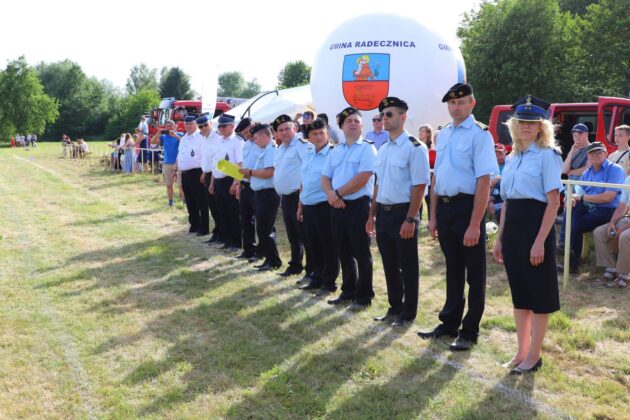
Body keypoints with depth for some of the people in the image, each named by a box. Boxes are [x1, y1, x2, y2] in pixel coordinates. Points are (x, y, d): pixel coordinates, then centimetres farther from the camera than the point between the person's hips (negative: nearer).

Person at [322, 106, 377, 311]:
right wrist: (330, 193, -9)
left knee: (361, 253, 1)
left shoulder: (367, 148, -7)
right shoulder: (335, 151, 14)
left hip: (359, 206, -7)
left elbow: (362, 178, -17)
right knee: (344, 252, 15)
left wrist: (337, 193, -11)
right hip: (338, 207, 7)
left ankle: (364, 296, 10)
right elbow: (325, 177, 13)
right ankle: (348, 291, 28)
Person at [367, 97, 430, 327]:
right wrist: (372, 215, 16)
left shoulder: (414, 148, -12)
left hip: (402, 213, -7)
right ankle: (394, 308, 30)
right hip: (383, 213, 8)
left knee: (408, 266, 5)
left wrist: (410, 220, -20)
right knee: (389, 265, 16)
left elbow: (419, 186, -16)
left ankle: (407, 313, 18)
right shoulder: (382, 149, 12)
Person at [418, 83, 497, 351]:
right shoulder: (443, 135, 10)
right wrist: (433, 216, 11)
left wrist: (474, 225, -21)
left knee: (474, 273, 7)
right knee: (452, 269, 19)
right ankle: (449, 323, 32)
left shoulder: (479, 135, -11)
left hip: (467, 206, -7)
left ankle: (469, 331, 20)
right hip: (444, 207, 7)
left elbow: (484, 182, -17)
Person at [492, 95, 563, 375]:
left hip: (535, 224, -7)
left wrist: (540, 242, -18)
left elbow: (553, 202, -13)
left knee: (538, 293, 4)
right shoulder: (513, 157, 13)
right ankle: (521, 352, 24)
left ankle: (534, 355, 16)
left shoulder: (548, 155, -8)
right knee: (519, 291, 13)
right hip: (512, 226, 7)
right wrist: (500, 238, 13)